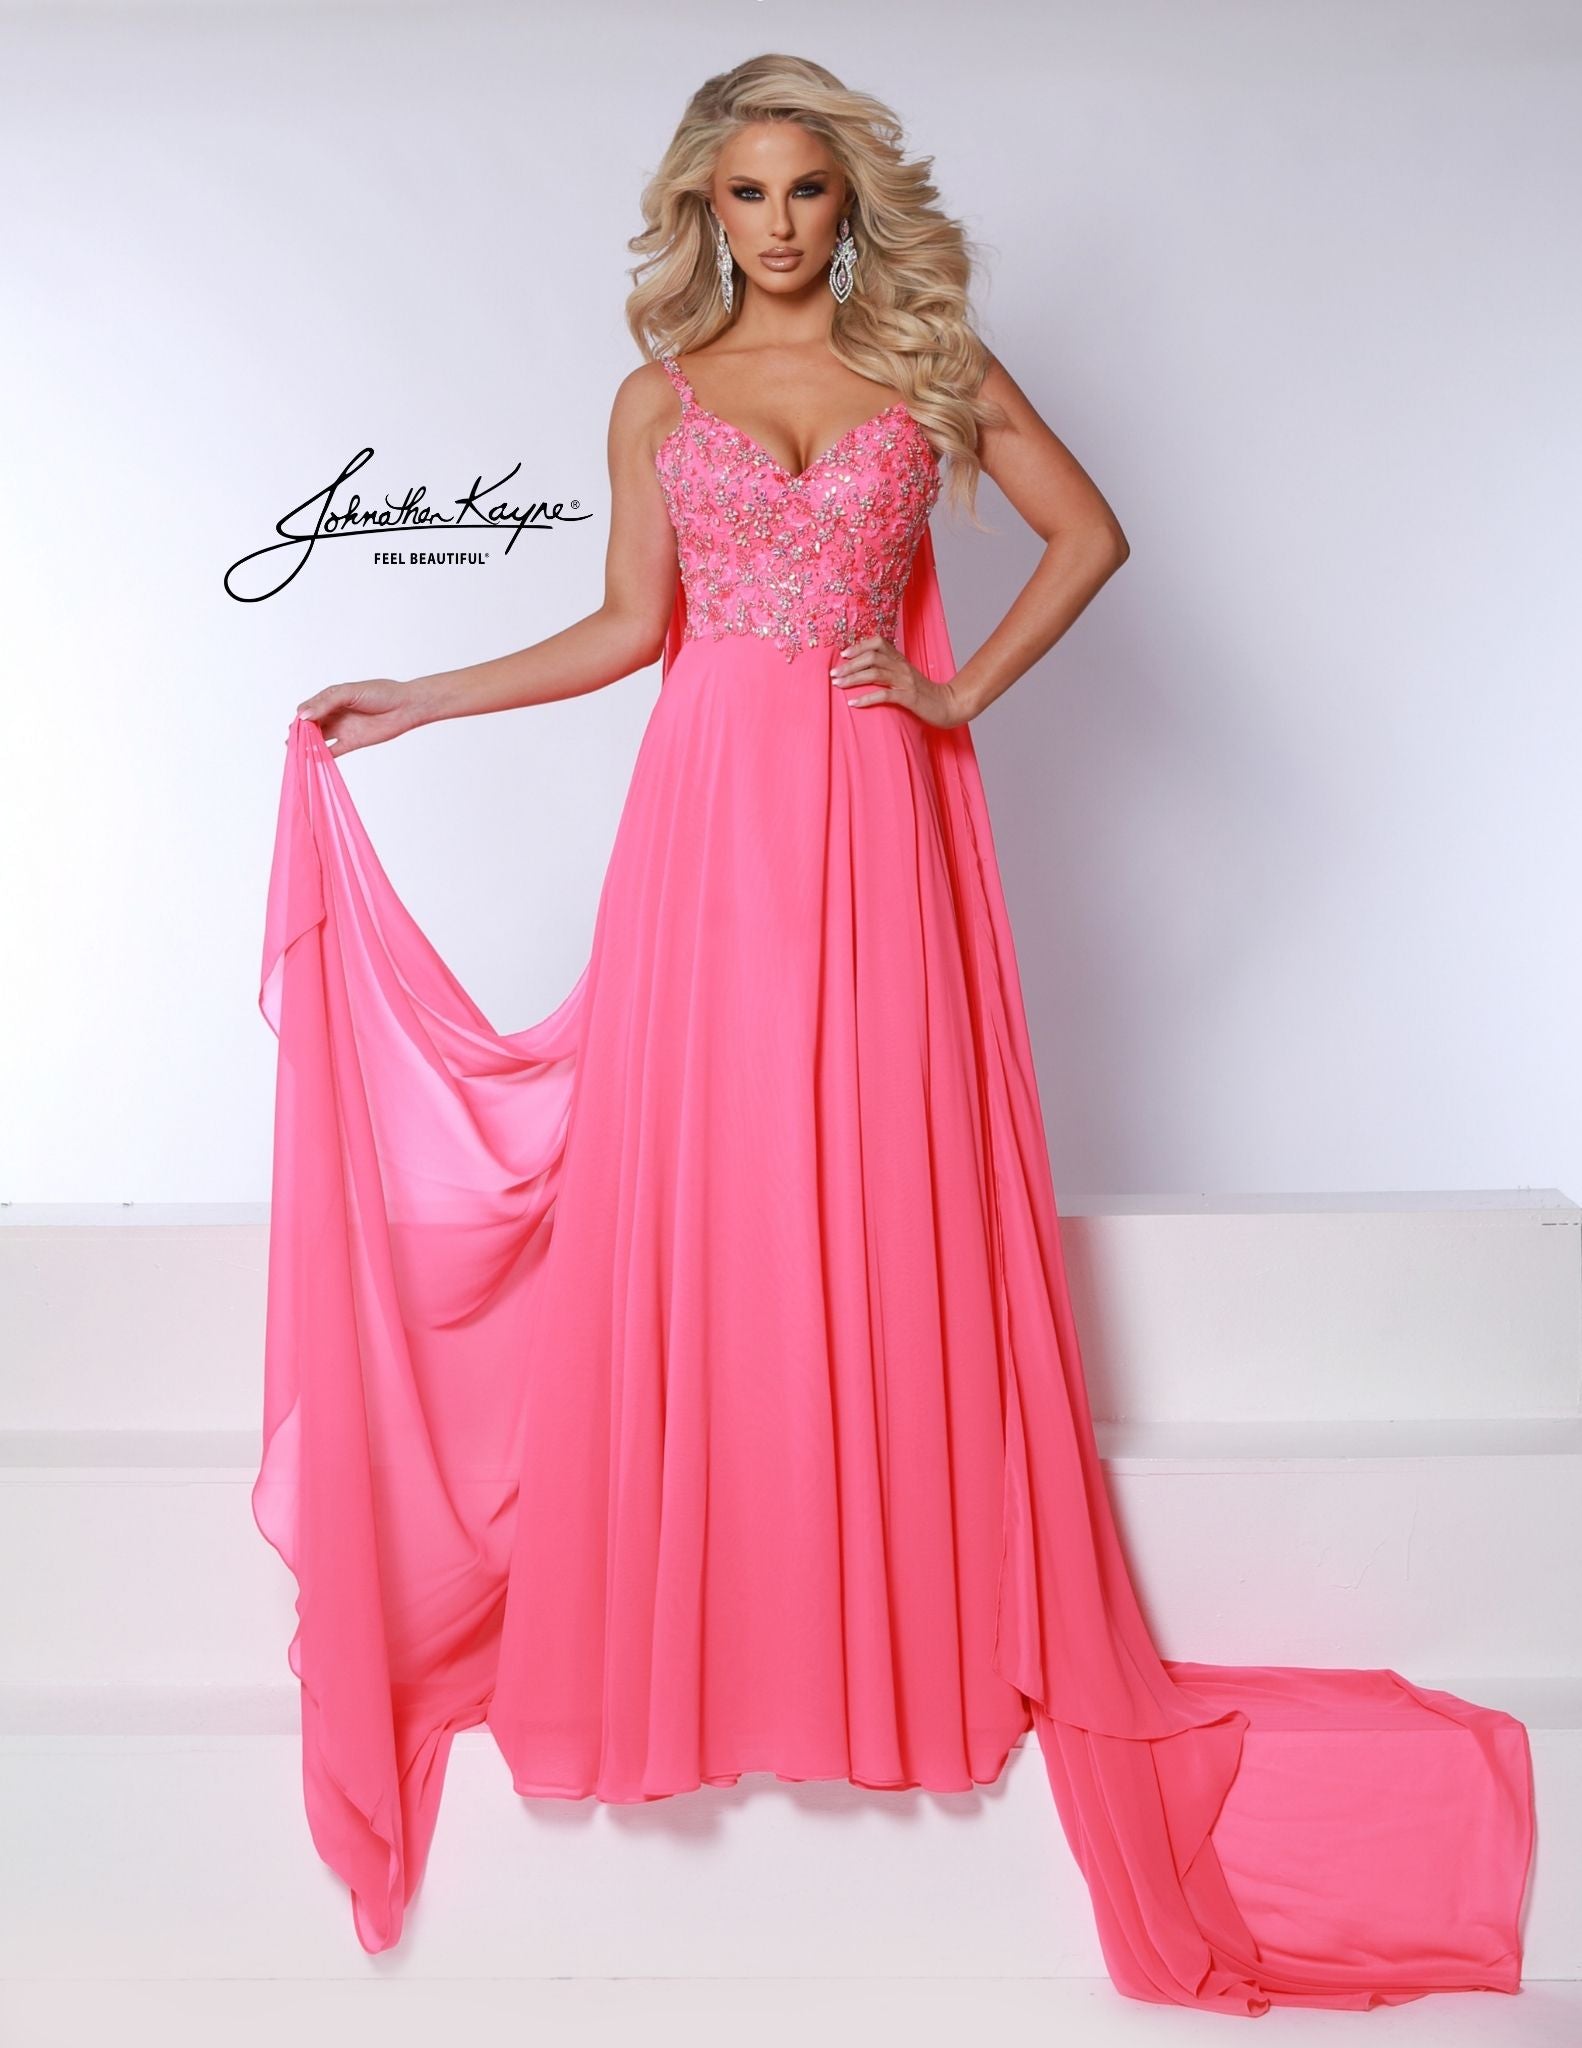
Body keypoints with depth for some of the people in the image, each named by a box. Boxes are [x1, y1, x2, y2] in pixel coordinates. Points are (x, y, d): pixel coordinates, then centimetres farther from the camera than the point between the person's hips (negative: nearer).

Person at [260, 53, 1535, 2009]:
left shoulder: (932, 360, 10)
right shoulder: (660, 394, 11)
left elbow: (1089, 531, 11)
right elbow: (628, 626, 11)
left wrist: (967, 692, 0)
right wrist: (411, 701, 7)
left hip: (879, 821, 0)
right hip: (712, 814, 1)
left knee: (885, 1205, 1)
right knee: (697, 1206, 0)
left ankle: (904, 1625, 17)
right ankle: (703, 1624, 15)